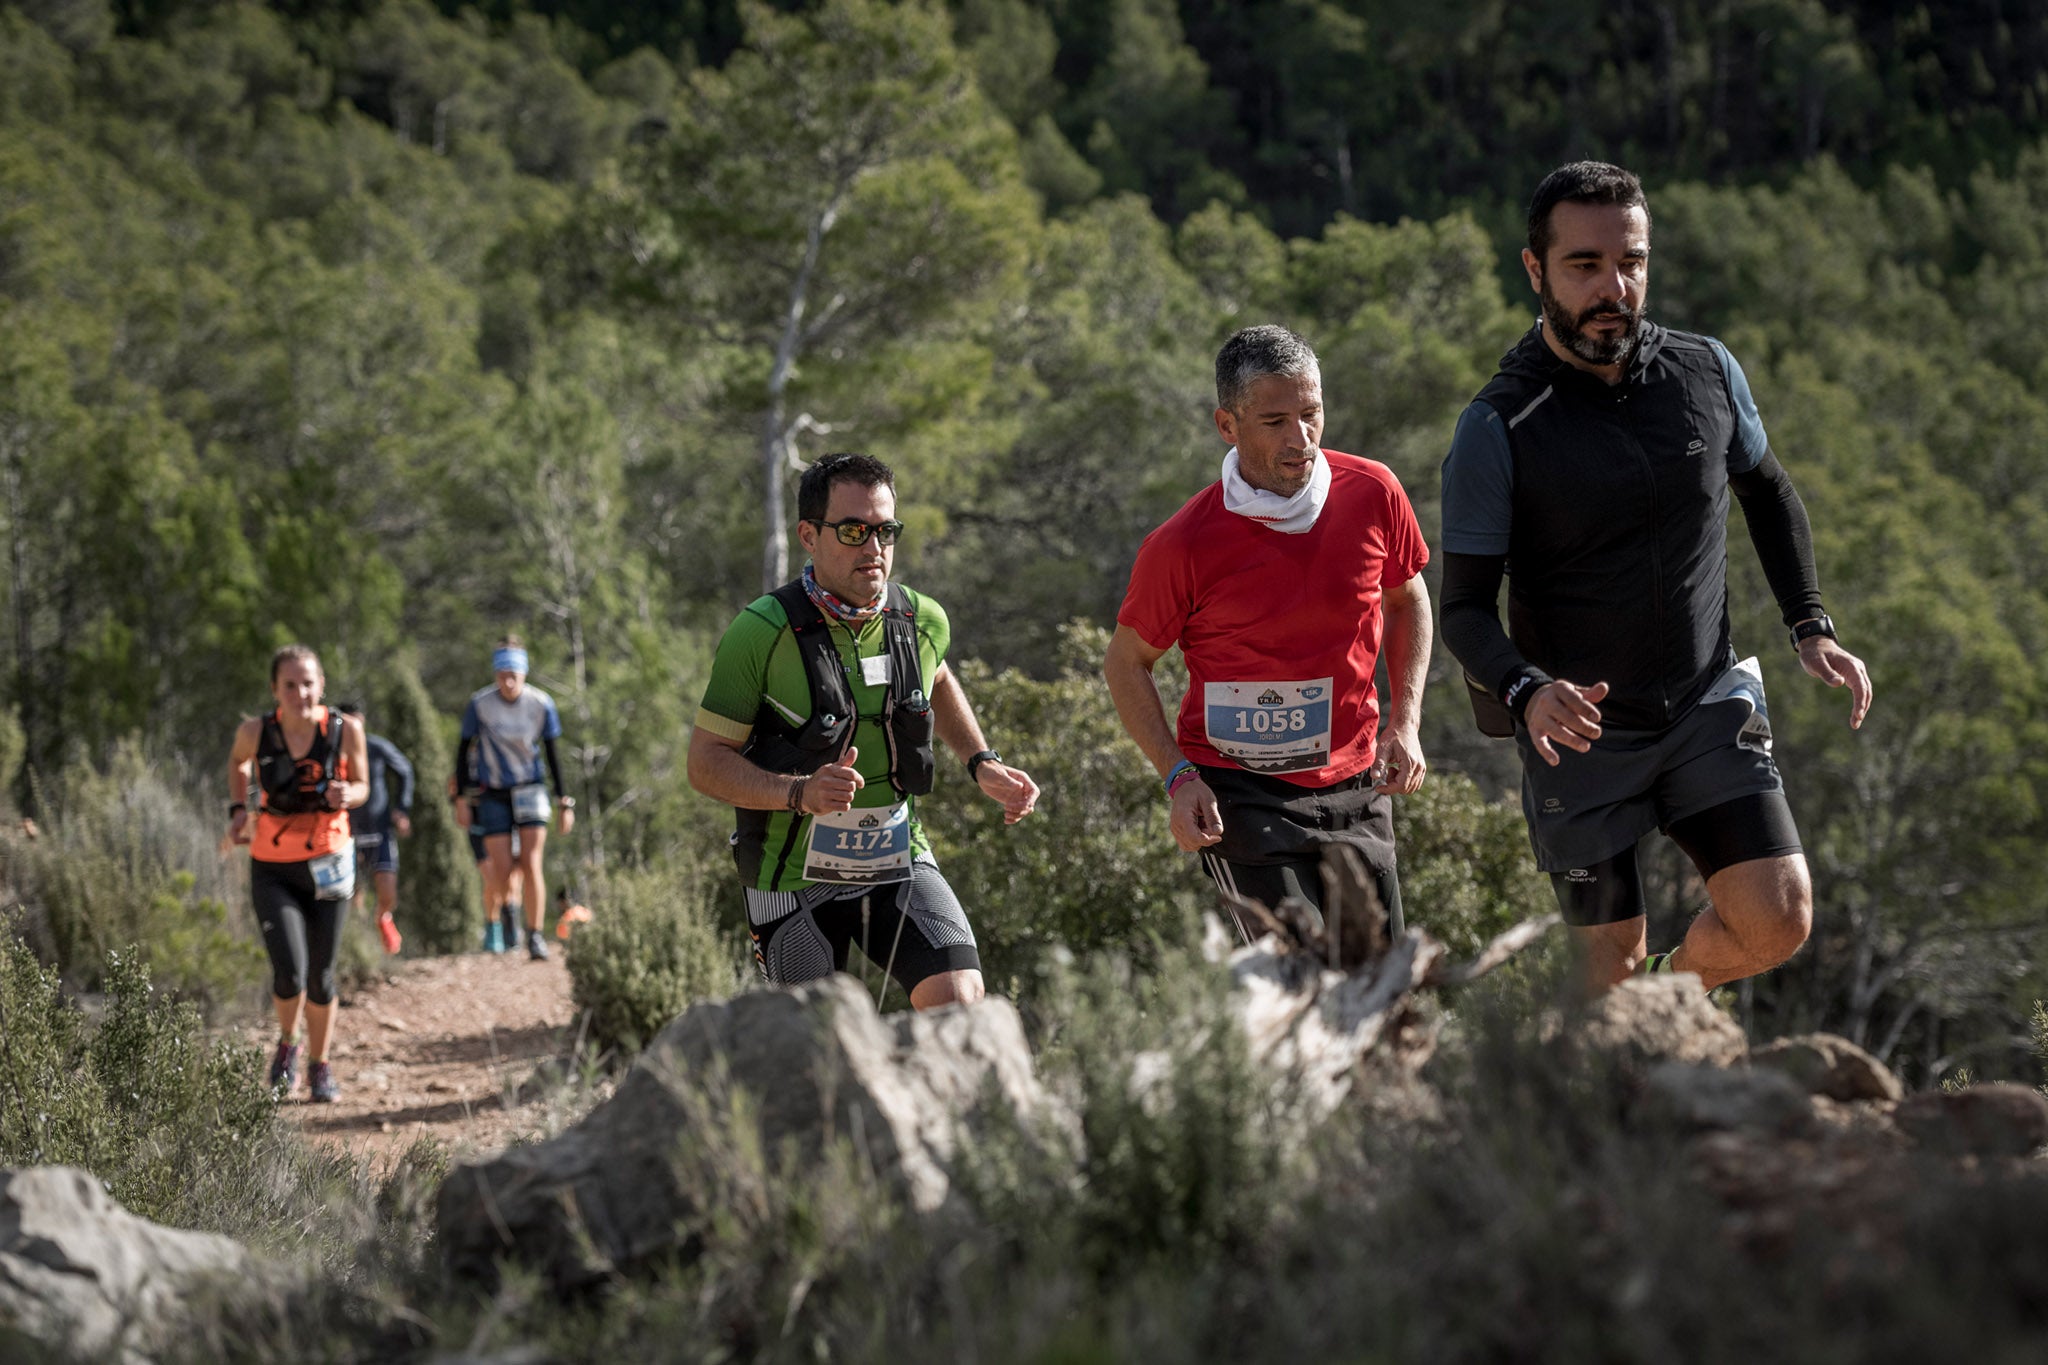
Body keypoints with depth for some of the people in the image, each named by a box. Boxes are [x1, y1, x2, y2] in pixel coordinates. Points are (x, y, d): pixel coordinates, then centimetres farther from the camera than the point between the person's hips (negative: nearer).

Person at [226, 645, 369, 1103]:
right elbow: (238, 761, 14)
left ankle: (320, 1067, 30)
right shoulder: (255, 732, -10)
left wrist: (346, 795, -19)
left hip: (327, 867, 1)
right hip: (272, 871, -1)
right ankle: (287, 1044, 18)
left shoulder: (346, 730, -11)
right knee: (289, 975, -14)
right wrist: (239, 808, 1)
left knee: (320, 978, 7)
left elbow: (361, 787, 3)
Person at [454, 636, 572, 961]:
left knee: (530, 865, -11)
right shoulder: (480, 705, -12)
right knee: (501, 871, -5)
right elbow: (464, 750, -2)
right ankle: (504, 910, 29)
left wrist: (564, 802, 0)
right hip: (493, 794, 0)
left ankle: (535, 937, -3)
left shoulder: (541, 705, -9)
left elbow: (552, 753, 1)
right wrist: (462, 799, -4)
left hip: (530, 791, 0)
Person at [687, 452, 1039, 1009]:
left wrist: (983, 765, 9)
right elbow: (706, 762, -13)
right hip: (795, 876, -3)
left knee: (961, 1002, -18)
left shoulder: (922, 621, -2)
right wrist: (799, 792, -29)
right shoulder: (761, 633, -16)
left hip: (900, 863, 3)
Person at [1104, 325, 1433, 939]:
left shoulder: (1373, 492, -6)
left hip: (1355, 788, 5)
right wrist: (1178, 776, -13)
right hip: (1240, 791, -5)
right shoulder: (1183, 545, -16)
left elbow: (1406, 600, 14)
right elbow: (1126, 663, -2)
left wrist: (1404, 725, 4)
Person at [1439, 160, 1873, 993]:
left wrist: (1811, 627, 5)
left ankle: (1678, 987, 24)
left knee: (1778, 922, -9)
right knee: (1615, 960, 4)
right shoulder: (1498, 431, -16)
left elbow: (1767, 492, 15)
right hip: (1580, 733, -3)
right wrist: (1527, 692, -35)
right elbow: (1464, 609, -14)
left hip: (1709, 711, 3)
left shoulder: (1707, 373, -4)